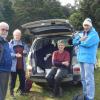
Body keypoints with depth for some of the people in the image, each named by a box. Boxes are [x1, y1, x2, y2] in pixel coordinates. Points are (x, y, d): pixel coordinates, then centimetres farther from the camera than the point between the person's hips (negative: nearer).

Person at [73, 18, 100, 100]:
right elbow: (74, 42, 9)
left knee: (89, 79, -9)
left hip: (89, 59, -9)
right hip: (82, 58, 9)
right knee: (83, 78, 17)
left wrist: (79, 41, -4)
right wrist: (80, 39, -11)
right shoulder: (81, 33, 16)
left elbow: (87, 43, -23)